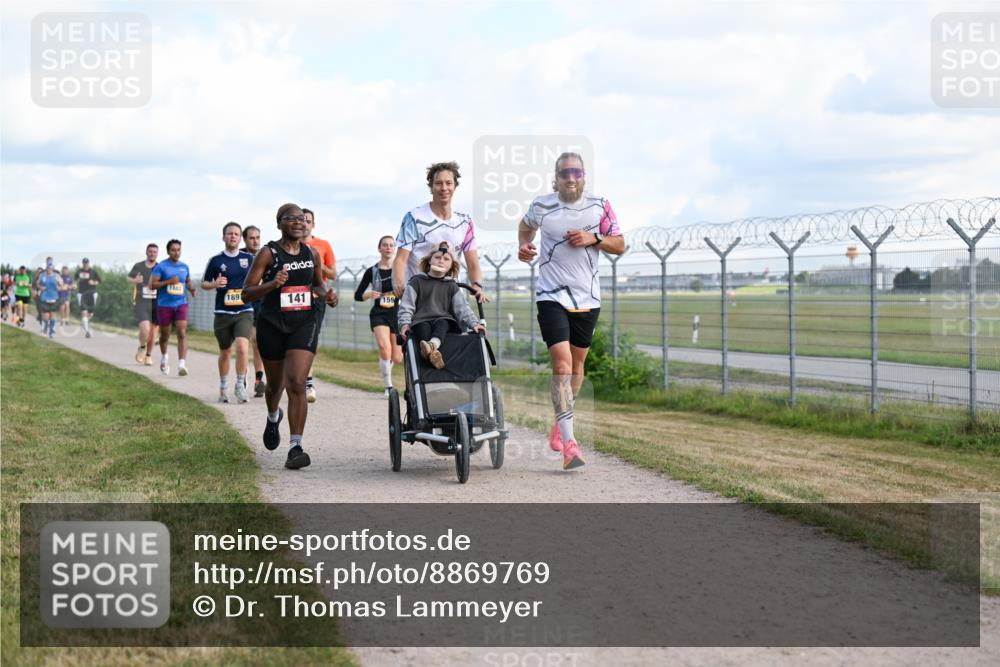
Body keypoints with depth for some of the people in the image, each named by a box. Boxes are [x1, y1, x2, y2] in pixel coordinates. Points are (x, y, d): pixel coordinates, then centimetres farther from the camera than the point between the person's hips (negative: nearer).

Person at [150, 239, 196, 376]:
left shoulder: (184, 267, 9)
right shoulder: (161, 266, -4)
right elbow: (152, 284, -9)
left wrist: (191, 288, 1)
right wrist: (169, 282, -20)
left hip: (181, 304, 2)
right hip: (164, 305, -2)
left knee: (182, 333, -15)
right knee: (165, 335, 12)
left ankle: (181, 364, -21)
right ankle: (164, 357, 41)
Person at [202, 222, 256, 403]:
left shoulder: (249, 258, 4)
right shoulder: (215, 260, 2)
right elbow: (204, 283, 10)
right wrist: (215, 284, -11)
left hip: (244, 312, 0)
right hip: (223, 313, 0)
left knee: (242, 347, -20)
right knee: (225, 352, 10)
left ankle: (240, 385, -6)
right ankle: (223, 388, 29)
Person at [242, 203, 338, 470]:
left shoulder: (312, 254, 5)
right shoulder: (268, 253, -6)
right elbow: (247, 293, -9)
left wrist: (326, 294, 1)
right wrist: (273, 284, -25)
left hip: (305, 323, 1)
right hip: (272, 325, -1)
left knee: (297, 383, -15)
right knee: (276, 384, 17)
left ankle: (296, 447, -16)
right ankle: (273, 418, 52)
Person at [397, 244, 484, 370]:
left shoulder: (452, 286, 19)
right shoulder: (417, 282, 14)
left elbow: (462, 308, 9)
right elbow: (406, 306, 7)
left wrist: (473, 323, -8)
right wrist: (405, 323, -11)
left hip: (444, 320, 1)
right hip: (421, 320, -1)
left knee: (442, 323, -34)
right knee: (423, 327, -35)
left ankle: (433, 344, -65)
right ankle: (432, 352, -64)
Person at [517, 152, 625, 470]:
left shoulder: (599, 206, 2)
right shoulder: (541, 206, -1)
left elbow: (619, 245, 6)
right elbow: (526, 224, 22)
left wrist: (594, 239, -12)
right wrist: (523, 245, 2)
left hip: (588, 298, 3)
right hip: (552, 296, -3)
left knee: (577, 363, 14)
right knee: (561, 363, -15)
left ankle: (560, 424, 37)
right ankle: (569, 442, -19)